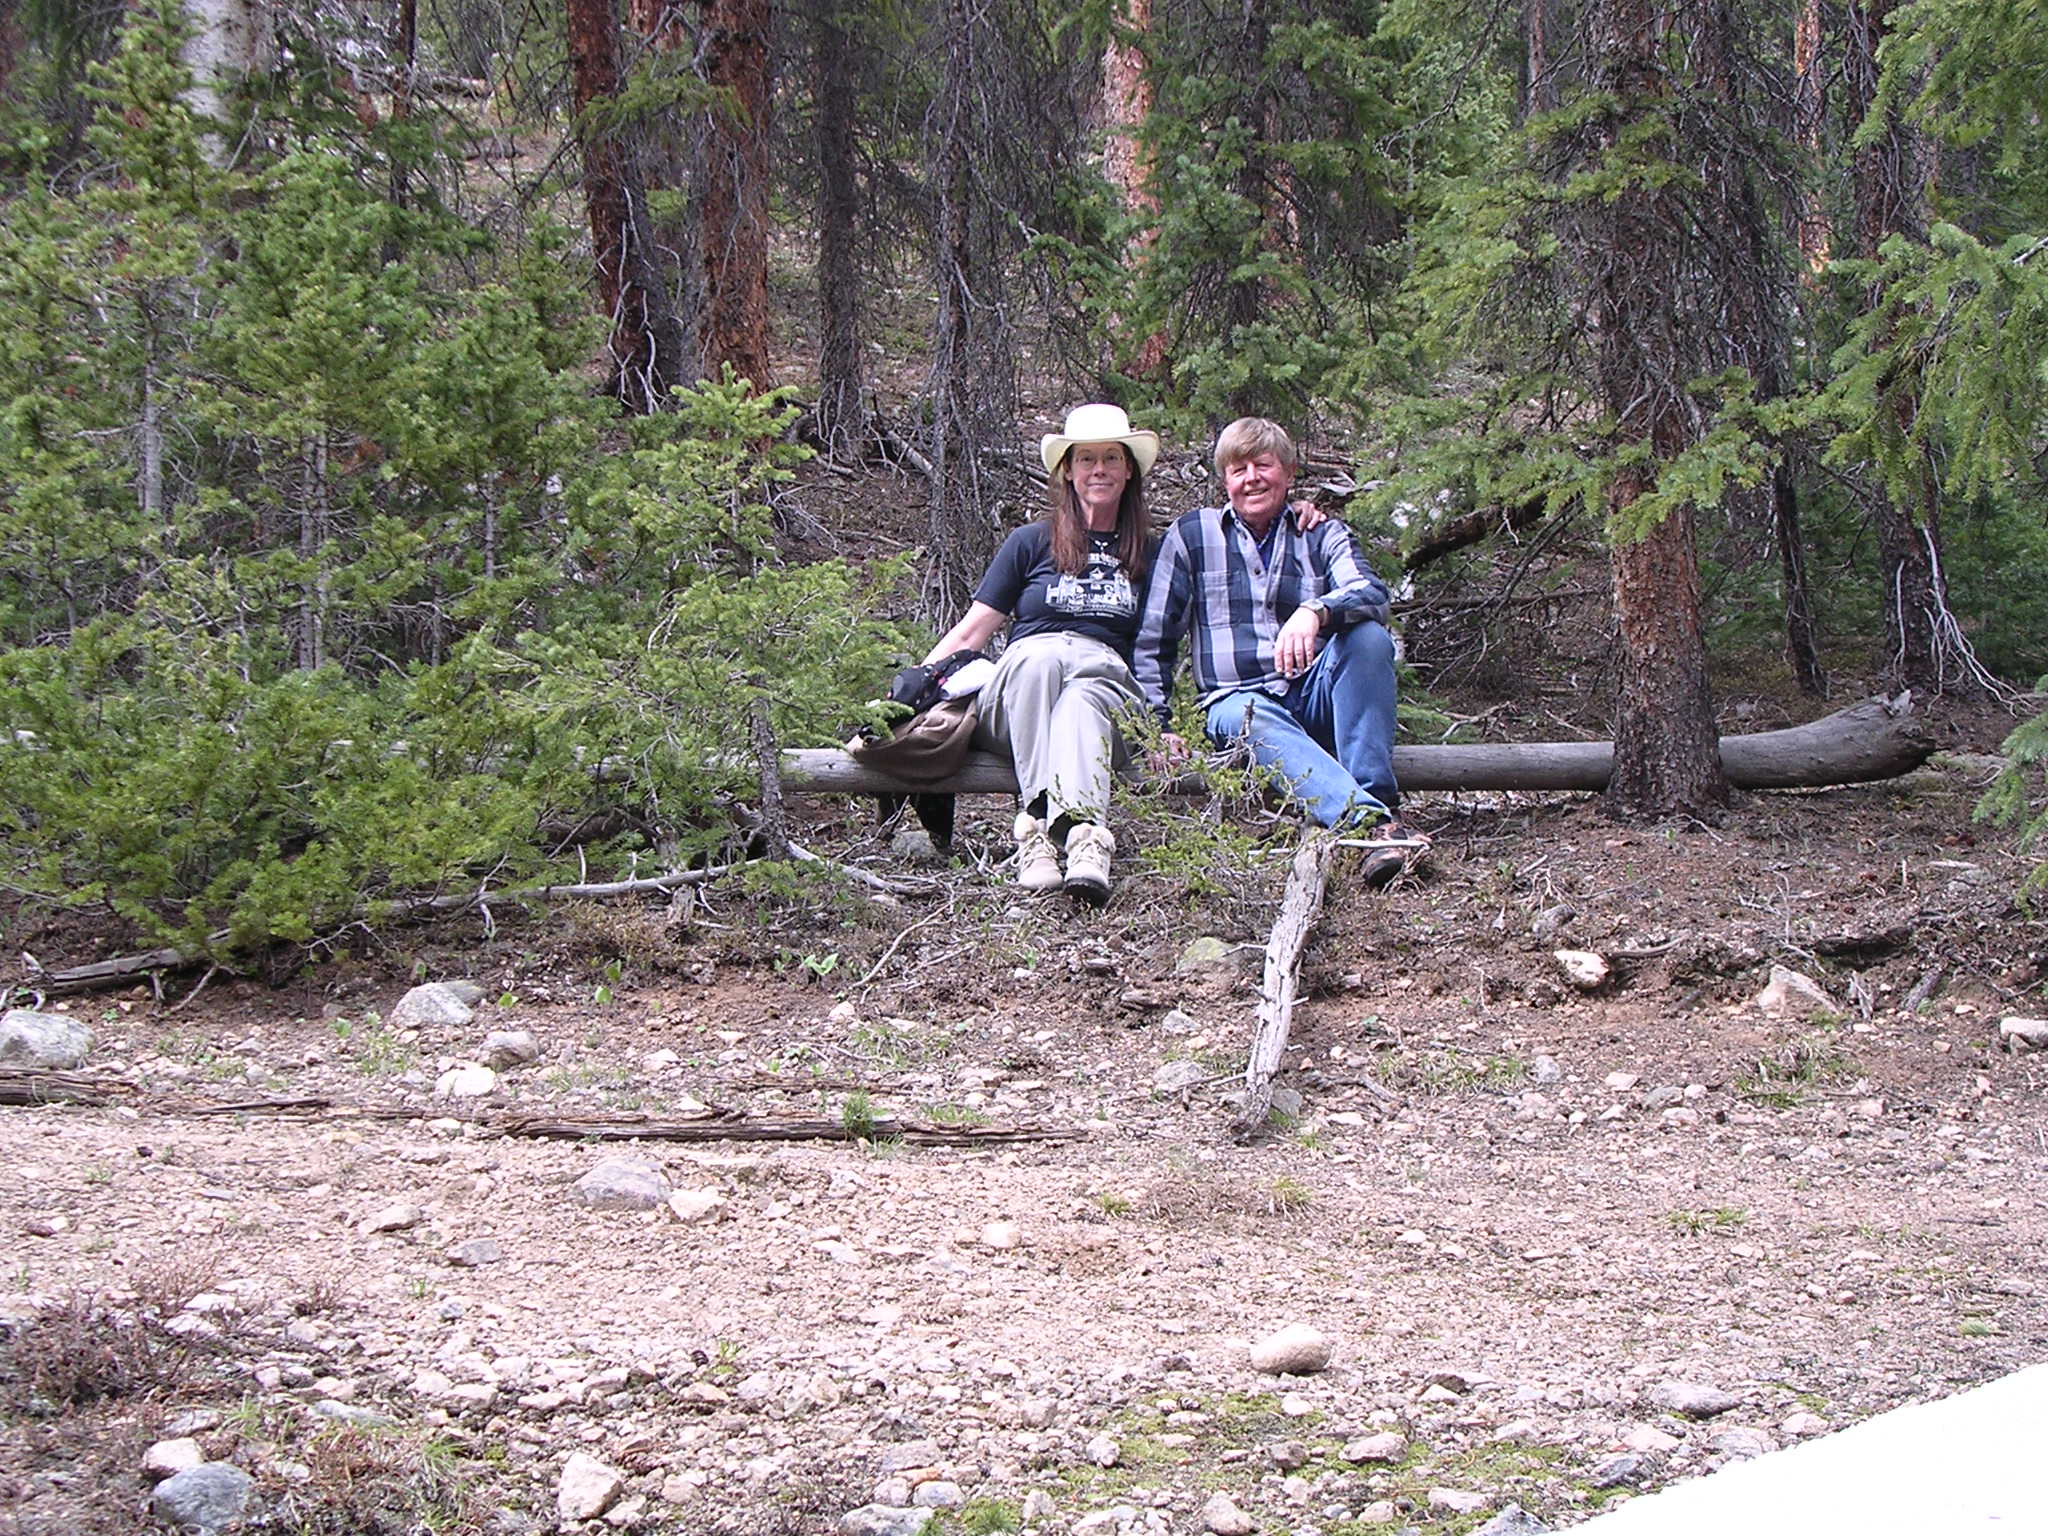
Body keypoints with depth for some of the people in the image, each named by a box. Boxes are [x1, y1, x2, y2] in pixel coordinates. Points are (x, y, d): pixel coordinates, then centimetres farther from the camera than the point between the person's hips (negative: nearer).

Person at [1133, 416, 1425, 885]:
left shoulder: (1322, 535, 13)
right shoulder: (1190, 536, 13)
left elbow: (1372, 594, -9)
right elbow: (1153, 640, 13)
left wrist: (1315, 612, -31)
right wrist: (1156, 725, 0)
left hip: (1316, 697, 2)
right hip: (1237, 699, -2)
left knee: (1369, 636, -28)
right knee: (1248, 719, -38)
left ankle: (1376, 800, -39)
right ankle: (1369, 820, -59)